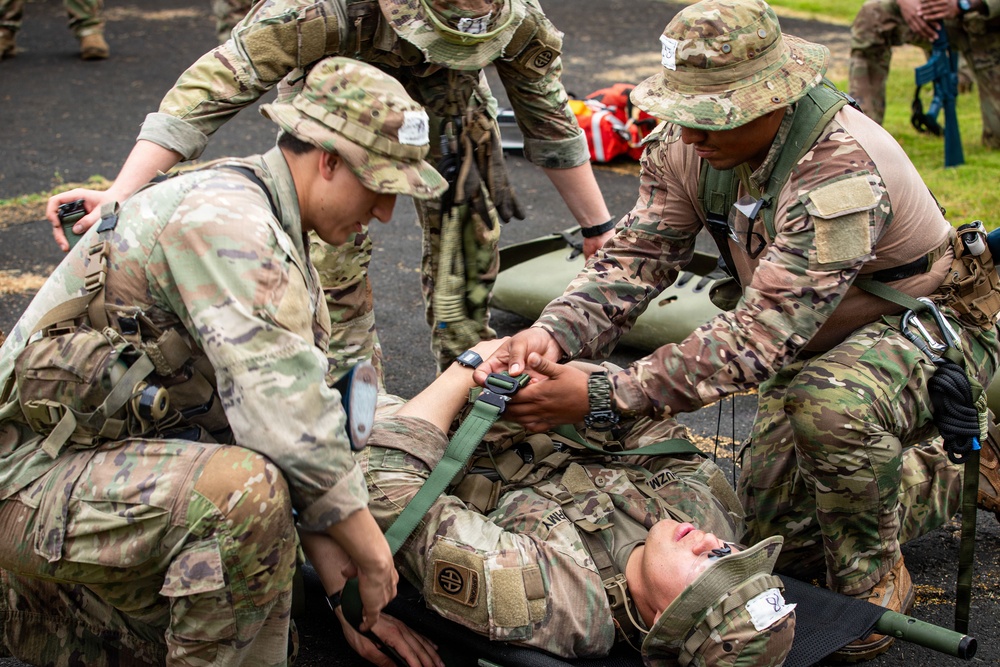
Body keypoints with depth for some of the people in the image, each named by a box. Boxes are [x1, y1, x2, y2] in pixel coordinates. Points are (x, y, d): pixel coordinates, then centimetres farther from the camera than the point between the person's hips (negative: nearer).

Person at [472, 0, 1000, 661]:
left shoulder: (840, 173, -39)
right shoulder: (687, 143, -14)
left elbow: (759, 334, -43)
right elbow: (635, 256, -16)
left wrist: (603, 397, -48)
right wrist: (553, 333, -37)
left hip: (934, 321, -7)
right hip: (817, 337, 8)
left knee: (830, 405, -41)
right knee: (775, 534, 7)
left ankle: (873, 581, -11)